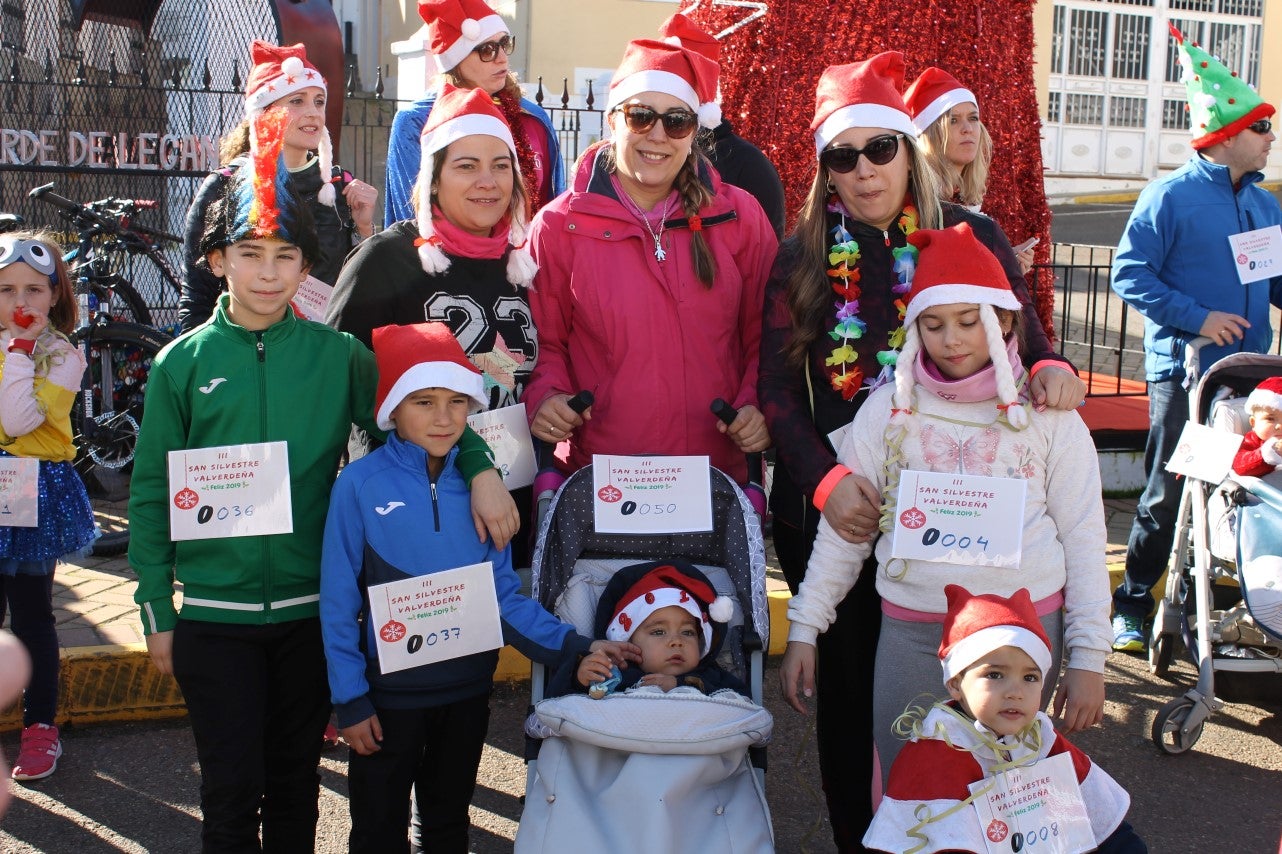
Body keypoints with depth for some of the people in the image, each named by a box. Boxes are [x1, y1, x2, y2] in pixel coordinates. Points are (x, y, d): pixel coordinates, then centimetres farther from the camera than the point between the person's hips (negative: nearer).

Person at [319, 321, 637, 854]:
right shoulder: (360, 484, -14)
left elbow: (502, 592, -3)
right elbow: (339, 603, -10)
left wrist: (573, 646, -14)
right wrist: (350, 700, -10)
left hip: (467, 688, 3)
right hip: (389, 692, -3)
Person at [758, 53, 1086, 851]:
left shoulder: (973, 236, 1)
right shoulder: (801, 260, 2)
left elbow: (1024, 338, 6)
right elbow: (777, 388, -3)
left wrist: (1051, 370, -19)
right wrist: (826, 479, -19)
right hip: (835, 511, 1)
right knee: (850, 679, 10)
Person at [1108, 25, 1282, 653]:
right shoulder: (1170, 196, -7)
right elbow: (1130, 274, -11)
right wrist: (1197, 317, -17)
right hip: (1182, 371, -6)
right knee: (1168, 496, -2)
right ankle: (1132, 606, 10)